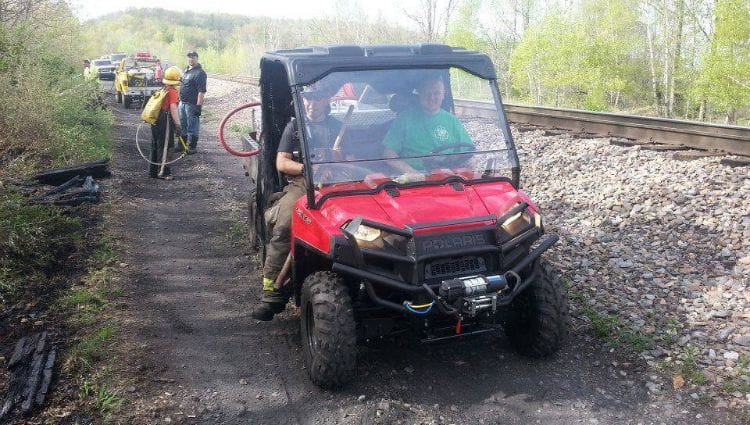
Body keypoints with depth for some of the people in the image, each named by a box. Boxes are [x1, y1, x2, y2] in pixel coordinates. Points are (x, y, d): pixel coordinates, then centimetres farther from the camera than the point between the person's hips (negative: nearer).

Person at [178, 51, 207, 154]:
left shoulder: (199, 73, -15)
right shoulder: (186, 69, 14)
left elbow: (201, 91, -20)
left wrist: (199, 106, -25)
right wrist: (179, 99, 21)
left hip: (192, 104, -9)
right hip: (182, 103, 9)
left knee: (192, 126, 0)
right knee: (182, 125, 18)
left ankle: (192, 147, 9)